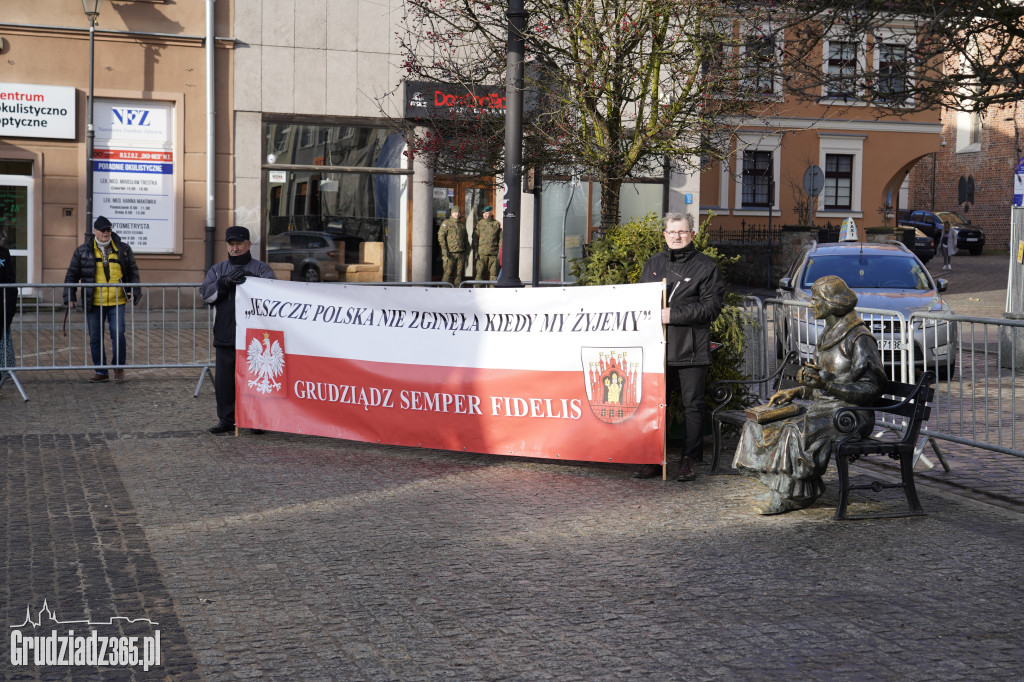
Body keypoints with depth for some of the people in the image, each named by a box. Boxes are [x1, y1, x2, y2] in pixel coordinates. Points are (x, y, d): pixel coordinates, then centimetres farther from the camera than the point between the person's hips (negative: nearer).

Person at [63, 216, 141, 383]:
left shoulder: (123, 249, 6)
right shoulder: (83, 251, 4)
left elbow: (133, 272, 13)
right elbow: (72, 275, 7)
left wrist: (134, 291, 0)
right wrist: (70, 297, 1)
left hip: (116, 302, -1)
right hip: (93, 303, 1)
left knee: (118, 335, -8)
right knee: (95, 339, 4)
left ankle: (119, 367, 11)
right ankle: (101, 371, 15)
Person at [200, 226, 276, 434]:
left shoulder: (261, 268, 8)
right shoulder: (218, 270, 17)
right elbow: (205, 293, 1)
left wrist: (250, 278, -25)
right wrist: (226, 282, -15)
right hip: (225, 337, 3)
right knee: (224, 379, 5)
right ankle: (227, 420, 14)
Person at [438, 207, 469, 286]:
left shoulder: (462, 224, 16)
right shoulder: (446, 223, 0)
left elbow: (466, 238, 23)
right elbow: (441, 237, -5)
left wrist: (467, 249, 15)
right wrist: (444, 250, -13)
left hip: (460, 253, 5)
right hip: (450, 253, -5)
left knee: (459, 273, 4)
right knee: (448, 273, -6)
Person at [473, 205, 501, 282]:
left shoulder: (497, 224, 8)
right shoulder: (479, 224, 8)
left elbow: (501, 239, 7)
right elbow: (475, 239, 7)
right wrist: (475, 251, -3)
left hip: (493, 254, 0)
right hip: (482, 254, 0)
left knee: (493, 273, 0)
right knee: (480, 273, -3)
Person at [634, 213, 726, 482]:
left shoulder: (706, 266, 1)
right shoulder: (653, 264, 16)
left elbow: (711, 307, -8)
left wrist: (673, 315, -15)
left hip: (691, 349, -4)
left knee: (693, 405, 1)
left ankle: (689, 460, 9)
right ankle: (653, 460, 13)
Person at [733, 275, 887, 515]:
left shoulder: (859, 338, -12)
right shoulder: (829, 334, 16)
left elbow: (870, 388, -17)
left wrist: (827, 385, -26)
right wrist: (796, 391, 10)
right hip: (823, 408, 9)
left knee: (797, 432, -31)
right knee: (770, 424, -7)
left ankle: (789, 496, -18)